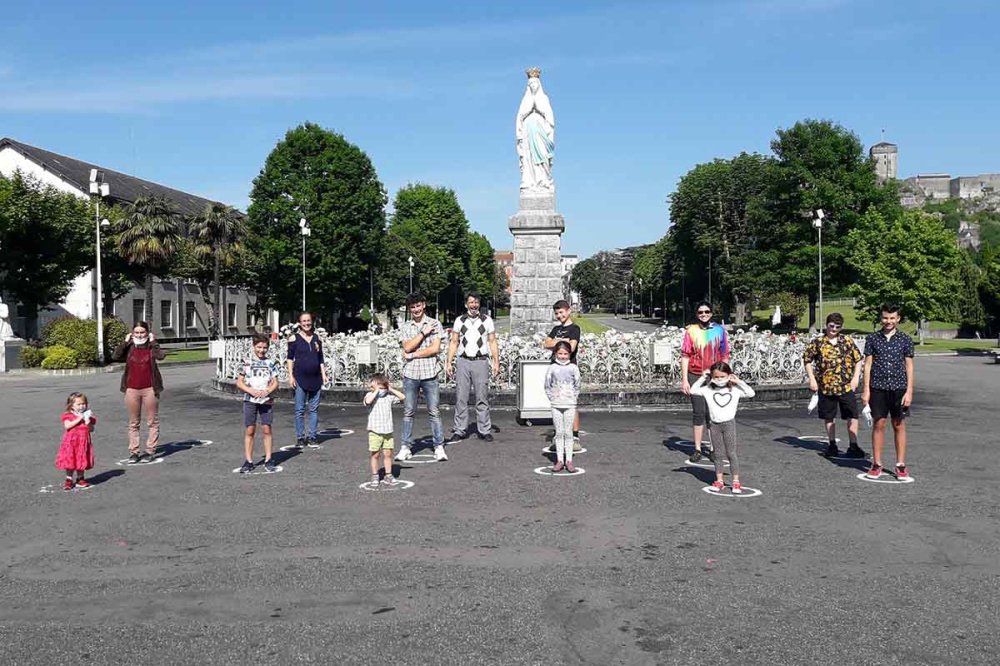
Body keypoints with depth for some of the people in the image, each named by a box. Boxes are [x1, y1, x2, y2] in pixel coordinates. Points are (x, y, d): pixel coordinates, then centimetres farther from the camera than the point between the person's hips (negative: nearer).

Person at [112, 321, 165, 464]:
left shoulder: (152, 347, 0)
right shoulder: (129, 348, 5)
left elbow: (161, 356, -21)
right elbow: (115, 356, -12)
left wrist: (153, 341, -11)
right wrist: (126, 342, -7)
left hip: (149, 388, -2)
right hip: (132, 389, 2)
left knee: (152, 421, 3)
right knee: (133, 423, 8)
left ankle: (150, 451, 11)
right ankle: (133, 451, 14)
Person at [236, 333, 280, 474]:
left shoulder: (271, 363, 5)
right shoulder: (247, 362, 3)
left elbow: (275, 383, 6)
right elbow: (239, 382, 4)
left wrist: (267, 391, -13)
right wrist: (251, 391, -12)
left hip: (266, 400, 1)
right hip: (250, 400, 0)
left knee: (266, 429, 2)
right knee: (250, 430, 2)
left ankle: (268, 460, 10)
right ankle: (248, 461, 8)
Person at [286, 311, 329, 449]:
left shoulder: (317, 338, 9)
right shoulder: (294, 338, 0)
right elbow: (290, 358, 1)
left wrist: (324, 375, 7)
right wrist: (290, 376, -7)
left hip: (315, 378, 3)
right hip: (300, 378, -3)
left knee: (314, 409, 6)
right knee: (300, 410, 2)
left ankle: (312, 437, 12)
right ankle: (300, 438, 10)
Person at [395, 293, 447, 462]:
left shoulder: (435, 324, 2)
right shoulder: (404, 327, 9)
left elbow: (435, 348, -7)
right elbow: (407, 347, -5)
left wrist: (413, 355, -7)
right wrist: (423, 332, -9)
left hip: (429, 374, -2)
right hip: (410, 374, 2)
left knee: (434, 412, 1)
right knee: (408, 412, 6)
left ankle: (439, 447, 6)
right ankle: (406, 447, 12)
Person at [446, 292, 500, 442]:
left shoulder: (487, 320, 6)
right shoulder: (459, 320, 10)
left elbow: (492, 342, 6)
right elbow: (454, 342, 11)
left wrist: (496, 362, -3)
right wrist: (449, 362, 4)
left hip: (481, 362, -1)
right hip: (463, 362, 1)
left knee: (482, 397, -1)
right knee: (461, 397, 1)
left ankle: (484, 430, 5)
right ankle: (460, 430, 8)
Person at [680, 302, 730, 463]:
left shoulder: (719, 330, 3)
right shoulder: (691, 331, 0)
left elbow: (725, 356, 7)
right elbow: (685, 356, -1)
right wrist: (684, 380, -6)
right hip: (695, 376, -1)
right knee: (698, 412, 4)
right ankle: (697, 449, 11)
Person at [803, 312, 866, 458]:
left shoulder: (848, 341, 3)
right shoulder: (817, 342, 0)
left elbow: (858, 359, 9)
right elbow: (807, 360, 6)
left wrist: (856, 377, -1)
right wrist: (812, 379, -1)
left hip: (847, 386, 0)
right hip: (826, 386, 0)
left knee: (852, 416, -2)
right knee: (829, 417, 10)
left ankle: (853, 446, 6)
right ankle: (832, 445, 23)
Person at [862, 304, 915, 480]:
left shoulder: (905, 339, 3)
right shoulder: (872, 338, 4)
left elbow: (909, 366, 3)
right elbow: (868, 364, 5)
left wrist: (909, 391, -4)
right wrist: (866, 389, -1)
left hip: (899, 388, 0)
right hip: (878, 388, 0)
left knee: (899, 426, 5)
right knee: (878, 425, 3)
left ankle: (901, 465, 13)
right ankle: (876, 464, 11)